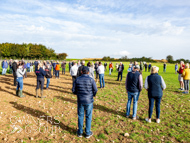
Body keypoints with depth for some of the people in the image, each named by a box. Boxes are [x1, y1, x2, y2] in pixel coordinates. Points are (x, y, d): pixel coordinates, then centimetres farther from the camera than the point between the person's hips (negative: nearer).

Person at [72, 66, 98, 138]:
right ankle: (88, 133, 23)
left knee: (80, 116, 16)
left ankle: (80, 132, 29)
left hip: (80, 101, 2)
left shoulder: (77, 79, -5)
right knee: (88, 117, 12)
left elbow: (73, 90, 0)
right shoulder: (91, 80, -11)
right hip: (89, 101, -2)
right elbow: (95, 90, -7)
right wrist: (93, 95, 13)